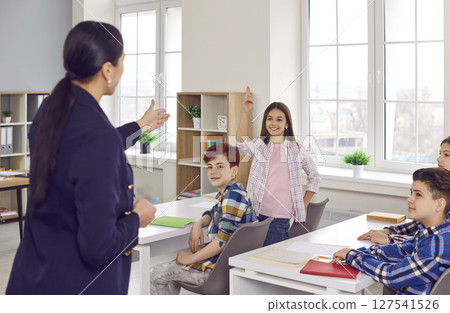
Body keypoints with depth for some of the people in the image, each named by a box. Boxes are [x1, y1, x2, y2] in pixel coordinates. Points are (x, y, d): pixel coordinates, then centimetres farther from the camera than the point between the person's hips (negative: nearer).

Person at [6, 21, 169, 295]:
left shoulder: (51, 110, -3)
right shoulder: (98, 136, -29)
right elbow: (98, 248, -27)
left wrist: (139, 126, 31)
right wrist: (136, 219, -8)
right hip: (77, 284, -8)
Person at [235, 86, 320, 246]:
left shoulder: (297, 150, 6)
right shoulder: (259, 145, 6)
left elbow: (314, 177, 18)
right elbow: (241, 143, -18)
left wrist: (303, 206, 11)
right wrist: (246, 112, -28)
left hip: (281, 216, -1)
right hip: (256, 213, 1)